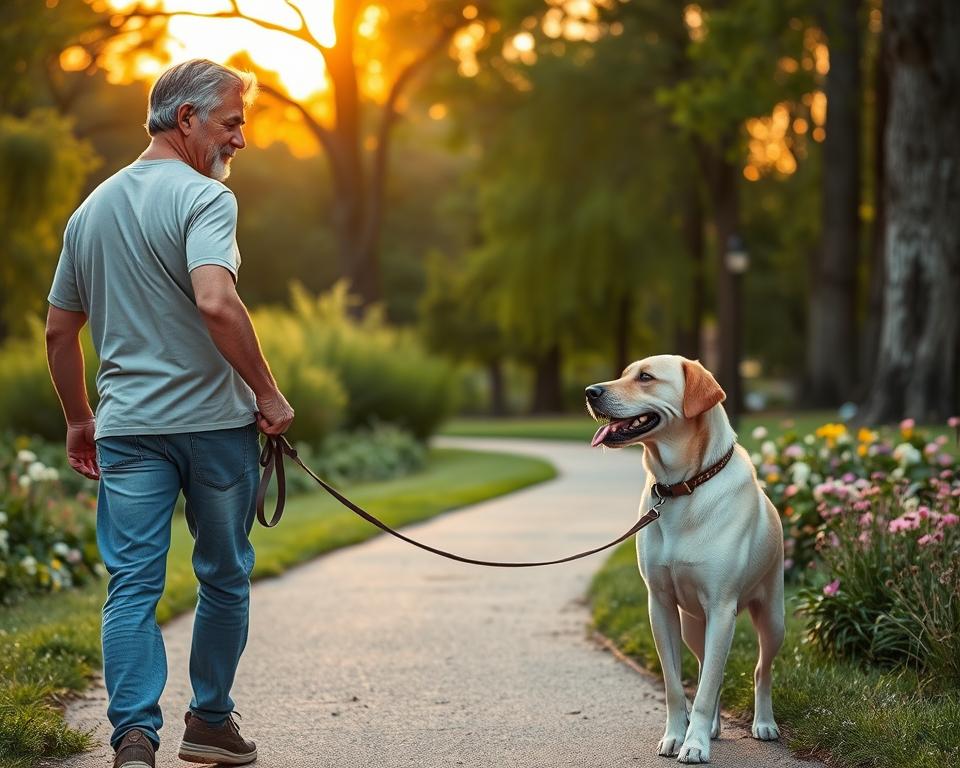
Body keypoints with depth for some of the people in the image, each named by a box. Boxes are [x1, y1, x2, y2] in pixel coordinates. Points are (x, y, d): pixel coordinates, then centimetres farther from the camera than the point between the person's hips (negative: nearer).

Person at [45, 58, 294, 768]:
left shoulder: (92, 208, 14)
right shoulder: (203, 197, -9)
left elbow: (59, 331, 18)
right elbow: (215, 303, -26)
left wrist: (79, 420, 26)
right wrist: (269, 393, -18)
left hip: (126, 427, 5)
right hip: (214, 419, -5)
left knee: (132, 584, 1)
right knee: (225, 577, 11)